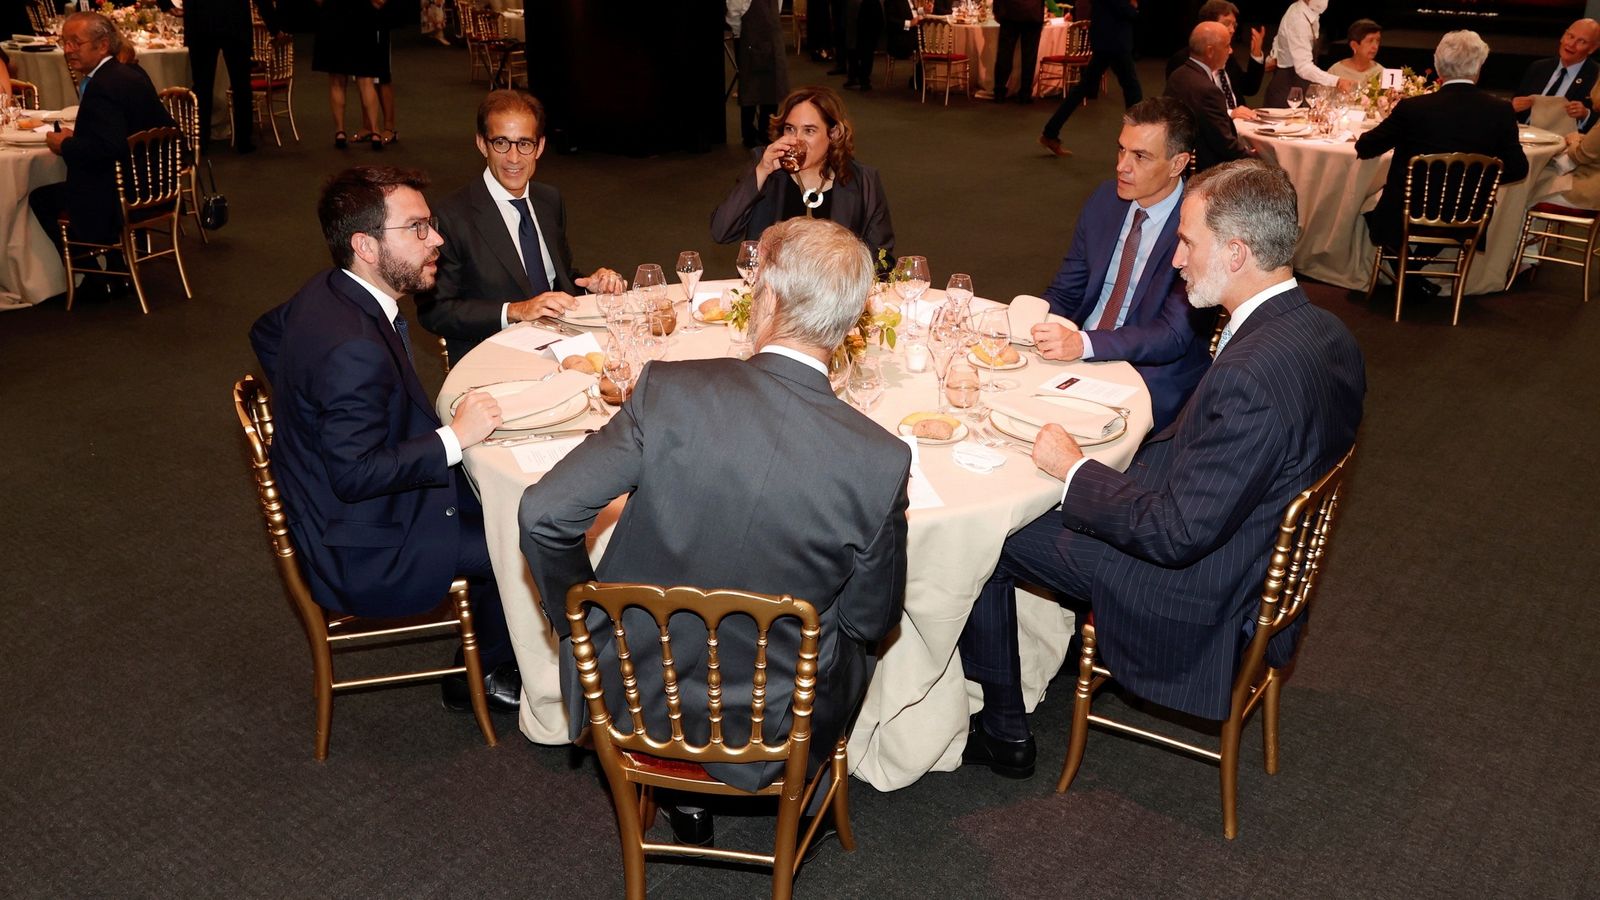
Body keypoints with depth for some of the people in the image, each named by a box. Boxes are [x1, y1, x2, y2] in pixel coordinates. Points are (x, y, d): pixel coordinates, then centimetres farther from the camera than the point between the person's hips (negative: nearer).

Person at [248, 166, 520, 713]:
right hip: (362, 555, -10)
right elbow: (355, 474, -32)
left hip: (334, 516, 10)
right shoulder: (355, 350, -33)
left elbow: (265, 333, 18)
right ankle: (484, 675, 21)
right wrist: (455, 437, -26)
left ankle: (485, 651, 28)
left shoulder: (326, 293, -2)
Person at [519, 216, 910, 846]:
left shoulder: (668, 391, -20)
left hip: (635, 699, 2)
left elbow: (543, 515, -17)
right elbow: (872, 621, -7)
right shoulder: (881, 461, -20)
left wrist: (580, 624, 1)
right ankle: (801, 796, 44)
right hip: (773, 733, -1)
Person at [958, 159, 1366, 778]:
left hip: (1200, 599, -9)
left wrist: (1075, 470, -15)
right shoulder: (1323, 334, -4)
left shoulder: (1251, 375, -34)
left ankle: (1002, 730, 20)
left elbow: (1177, 533, -29)